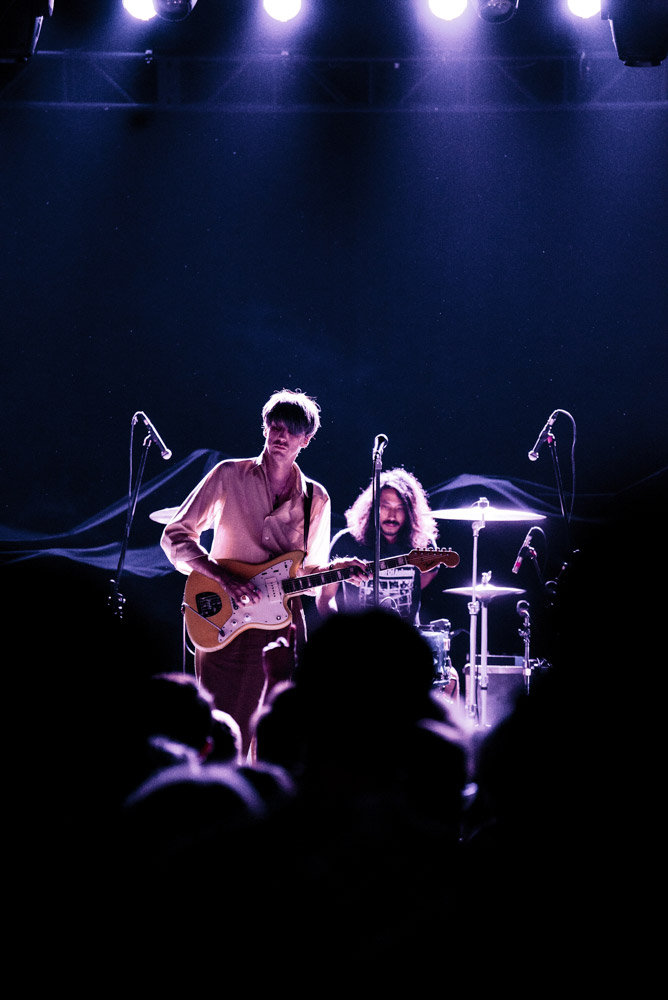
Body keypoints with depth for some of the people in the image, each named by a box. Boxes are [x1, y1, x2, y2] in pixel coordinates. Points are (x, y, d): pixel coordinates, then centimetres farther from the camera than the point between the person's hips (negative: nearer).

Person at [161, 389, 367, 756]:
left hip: (282, 625, 3)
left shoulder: (316, 500, 8)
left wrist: (340, 569, -7)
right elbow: (175, 536, -3)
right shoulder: (230, 476, 0)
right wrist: (226, 578, -14)